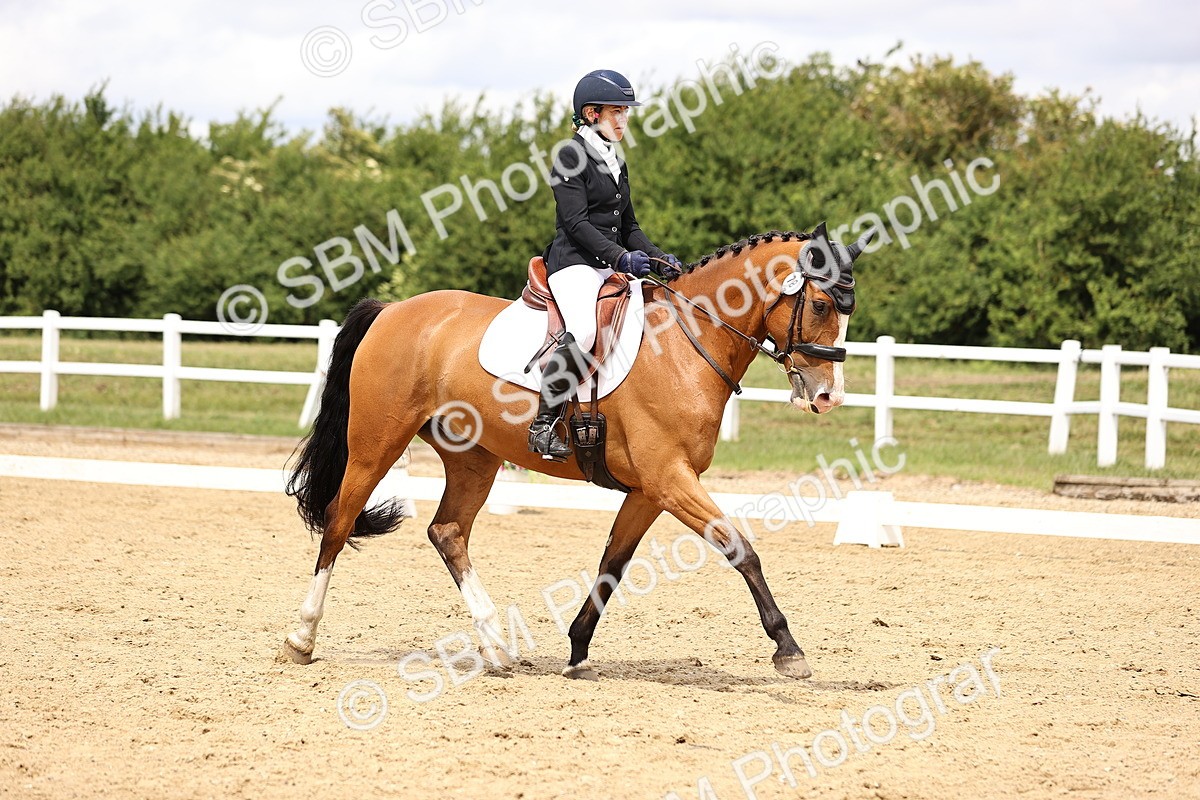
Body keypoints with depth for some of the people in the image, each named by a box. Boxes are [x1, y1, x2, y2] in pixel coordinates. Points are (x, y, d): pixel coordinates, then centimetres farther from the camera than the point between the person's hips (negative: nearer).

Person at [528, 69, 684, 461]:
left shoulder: (617, 165, 20)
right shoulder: (571, 157, -5)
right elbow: (576, 222, -14)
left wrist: (660, 259, 5)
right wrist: (621, 256, -25)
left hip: (613, 268, 9)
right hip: (575, 263, -9)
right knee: (584, 329, -34)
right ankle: (544, 423, -29)